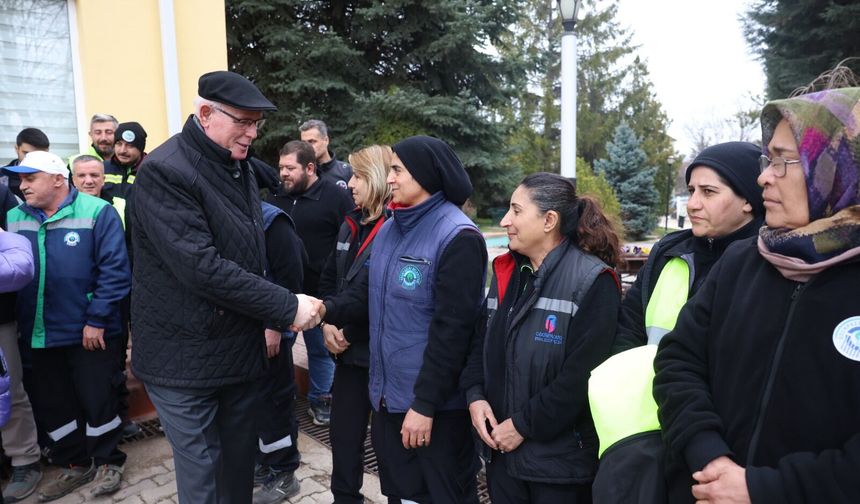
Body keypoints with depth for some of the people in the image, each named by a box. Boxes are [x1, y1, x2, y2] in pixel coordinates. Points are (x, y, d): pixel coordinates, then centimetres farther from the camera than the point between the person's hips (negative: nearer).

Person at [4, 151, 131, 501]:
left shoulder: (96, 212, -11)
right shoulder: (14, 218, 7)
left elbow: (115, 270, -14)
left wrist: (96, 320, -16)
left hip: (88, 330, -6)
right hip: (39, 333, 6)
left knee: (96, 398, 6)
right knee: (49, 403, 16)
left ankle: (106, 462, 27)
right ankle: (75, 463, 34)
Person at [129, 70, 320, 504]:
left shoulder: (239, 166, 8)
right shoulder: (165, 171, -18)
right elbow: (202, 268, -27)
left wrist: (268, 318, 9)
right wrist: (287, 308, -23)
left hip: (240, 347, 7)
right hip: (186, 355, -7)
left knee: (239, 459, 18)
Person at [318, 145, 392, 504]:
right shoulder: (350, 225, 8)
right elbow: (329, 279, 16)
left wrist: (346, 330, -15)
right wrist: (328, 323, 1)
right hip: (349, 352, 7)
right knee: (343, 433, 18)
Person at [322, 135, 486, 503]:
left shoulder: (457, 238, -18)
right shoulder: (389, 230, 7)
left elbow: (450, 330, -20)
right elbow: (369, 293, 9)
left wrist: (425, 403, -19)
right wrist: (328, 310, -10)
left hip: (437, 405, -7)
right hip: (387, 396, 7)